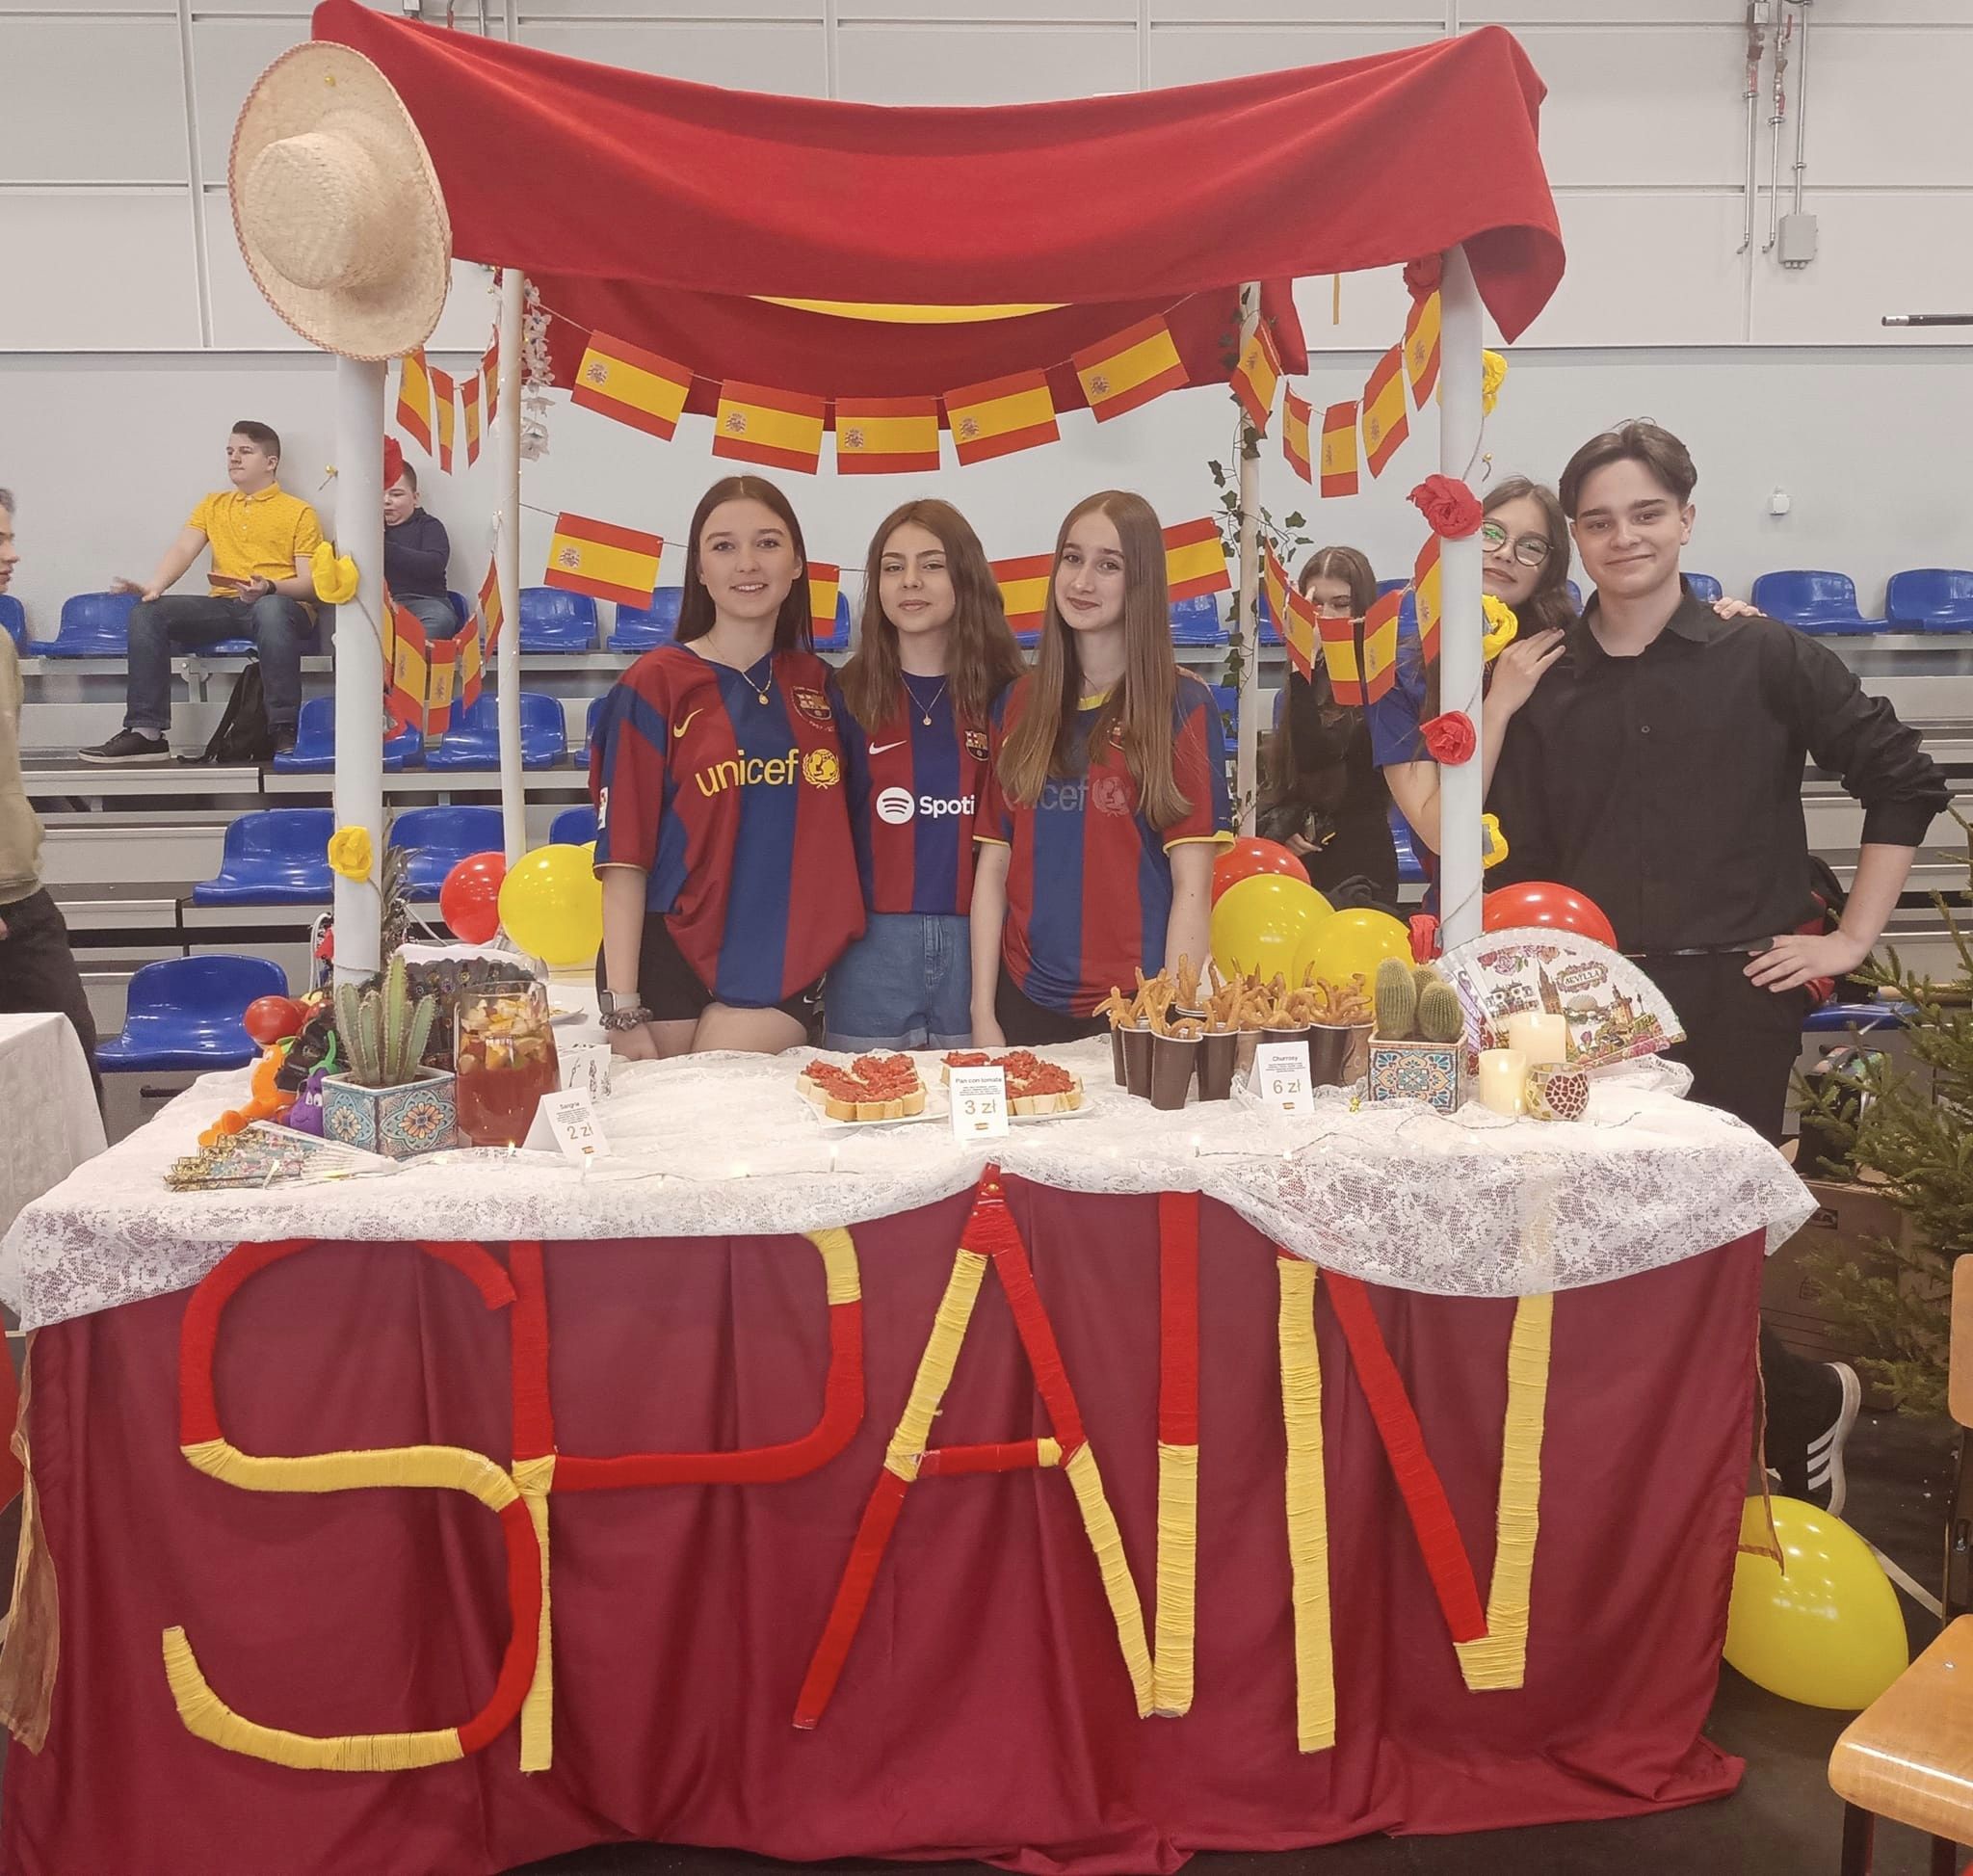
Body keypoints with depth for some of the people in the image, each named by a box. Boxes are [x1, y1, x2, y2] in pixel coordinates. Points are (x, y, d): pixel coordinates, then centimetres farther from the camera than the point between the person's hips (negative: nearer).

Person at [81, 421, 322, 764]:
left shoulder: (299, 512, 9)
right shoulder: (213, 505, 23)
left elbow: (311, 584, -1)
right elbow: (182, 550, 7)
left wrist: (270, 588, -22)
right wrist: (154, 586, -13)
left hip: (281, 604, -5)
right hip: (222, 607, 5)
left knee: (270, 609, -41)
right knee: (146, 612, -17)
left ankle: (284, 732, -40)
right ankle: (146, 732, -19)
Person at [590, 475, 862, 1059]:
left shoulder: (818, 684, 8)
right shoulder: (655, 684, -4)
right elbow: (623, 856, -7)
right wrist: (623, 1011, -11)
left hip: (781, 974, 3)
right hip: (670, 966, -2)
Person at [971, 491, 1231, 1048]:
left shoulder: (1183, 706, -3)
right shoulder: (1018, 704, 8)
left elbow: (1192, 886, -7)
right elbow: (992, 867, 5)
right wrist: (983, 1014, 0)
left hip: (1137, 1007, -3)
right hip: (1026, 1003, 3)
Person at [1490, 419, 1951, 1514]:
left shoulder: (1764, 659, 1)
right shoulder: (1548, 687, 9)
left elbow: (1903, 782, 4)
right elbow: (1518, 867, 9)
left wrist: (1853, 937, 1)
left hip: (1734, 1001, -3)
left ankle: (1805, 1404, 26)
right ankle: (1805, 1404, 24)